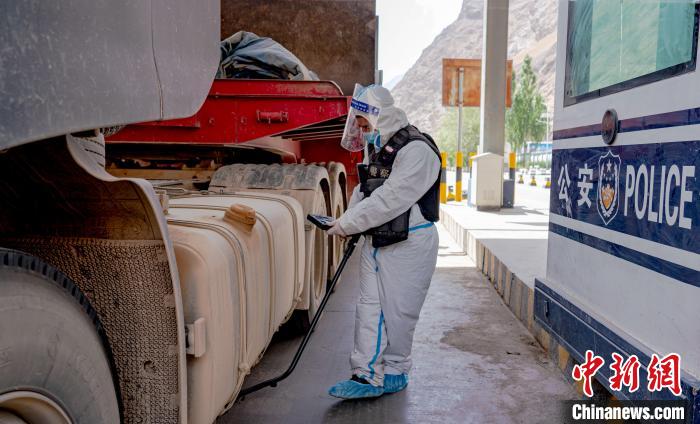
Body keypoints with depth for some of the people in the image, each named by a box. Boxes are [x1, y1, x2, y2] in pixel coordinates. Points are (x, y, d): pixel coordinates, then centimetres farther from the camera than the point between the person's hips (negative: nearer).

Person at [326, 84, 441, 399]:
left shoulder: (416, 151, -18)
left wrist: (348, 223, -19)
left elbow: (390, 199, -25)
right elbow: (363, 191, 17)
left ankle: (394, 373, 20)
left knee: (397, 310, 2)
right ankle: (369, 375, 11)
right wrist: (348, 224, 2)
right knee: (369, 306, 5)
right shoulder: (377, 148, 12)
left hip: (408, 245, -8)